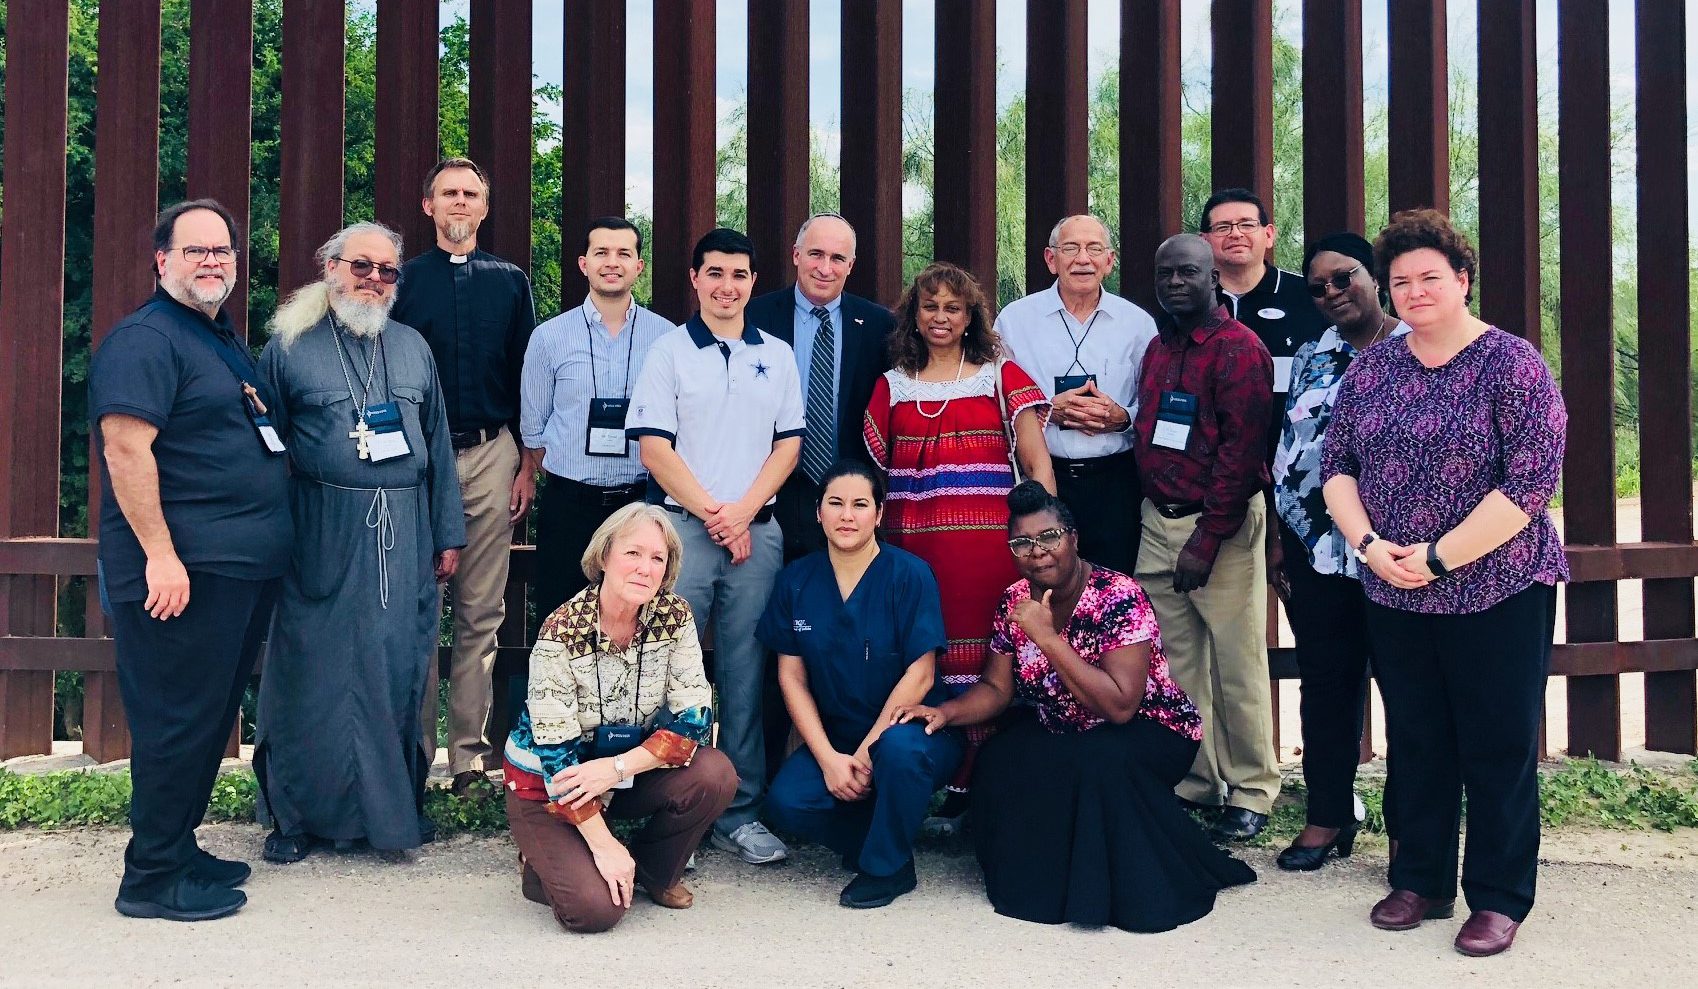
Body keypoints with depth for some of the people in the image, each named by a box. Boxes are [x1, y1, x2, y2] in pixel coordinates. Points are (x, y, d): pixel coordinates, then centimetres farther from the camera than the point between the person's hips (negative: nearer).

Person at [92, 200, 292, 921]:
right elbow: (125, 446, -21)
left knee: (211, 719, 16)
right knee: (178, 723, -2)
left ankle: (180, 851, 28)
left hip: (245, 566, 10)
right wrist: (160, 554, -24)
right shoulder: (145, 340, -11)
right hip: (185, 569, -10)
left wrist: (267, 544, 23)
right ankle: (153, 880, 10)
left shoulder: (223, 342, 19)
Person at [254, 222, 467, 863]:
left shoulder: (413, 348, 13)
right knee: (314, 672, 2)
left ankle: (397, 807, 21)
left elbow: (438, 446, 14)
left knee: (399, 669, 7)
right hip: (321, 538, -3)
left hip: (404, 534, 3)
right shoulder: (290, 346, 2)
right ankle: (297, 814, 17)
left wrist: (448, 534, 11)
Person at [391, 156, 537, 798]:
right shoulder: (403, 280, 7)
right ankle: (413, 750, 8)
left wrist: (527, 464, 5)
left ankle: (470, 750, 10)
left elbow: (526, 377, 10)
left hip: (490, 456, 1)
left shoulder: (510, 282, 11)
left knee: (482, 612, 3)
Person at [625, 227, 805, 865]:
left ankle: (739, 811, 11)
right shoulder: (669, 352, 4)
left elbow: (789, 443, 10)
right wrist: (711, 513, -7)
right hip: (684, 527, -2)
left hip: (758, 530, 2)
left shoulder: (777, 356, 13)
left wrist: (744, 511, -4)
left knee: (745, 672, 4)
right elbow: (653, 446, -2)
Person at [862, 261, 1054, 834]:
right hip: (911, 545, 2)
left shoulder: (1000, 377, 9)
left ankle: (968, 789, 4)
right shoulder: (892, 386, 16)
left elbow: (1037, 463, 3)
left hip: (987, 543, -2)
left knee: (982, 662, -5)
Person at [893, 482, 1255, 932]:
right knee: (1000, 762, -21)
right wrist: (947, 711, -19)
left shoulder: (1119, 597, -24)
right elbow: (996, 688, 2)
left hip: (1148, 731, -5)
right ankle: (1045, 876, 4)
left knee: (1100, 763, -36)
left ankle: (1133, 888, -11)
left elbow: (1120, 706, -32)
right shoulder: (1014, 602, -5)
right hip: (1063, 733, 6)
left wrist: (1047, 637, -34)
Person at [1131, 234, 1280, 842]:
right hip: (1158, 519, 7)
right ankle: (1195, 784, 20)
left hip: (1220, 524, -7)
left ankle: (1252, 791, 12)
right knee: (1177, 662, 9)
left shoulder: (1238, 348, -9)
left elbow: (1241, 449, -15)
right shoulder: (1157, 349, 15)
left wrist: (1206, 541, -18)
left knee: (1237, 664, -1)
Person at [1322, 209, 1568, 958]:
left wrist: (1440, 556, -18)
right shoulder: (1372, 368, 7)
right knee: (1416, 742, 13)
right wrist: (1369, 545, -10)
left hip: (1497, 592, -4)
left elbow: (1531, 480, -16)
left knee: (1498, 746, 4)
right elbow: (1336, 464, 6)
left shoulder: (1511, 364, -9)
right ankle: (1420, 882, 27)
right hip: (1394, 595, 5)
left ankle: (1498, 898, 18)